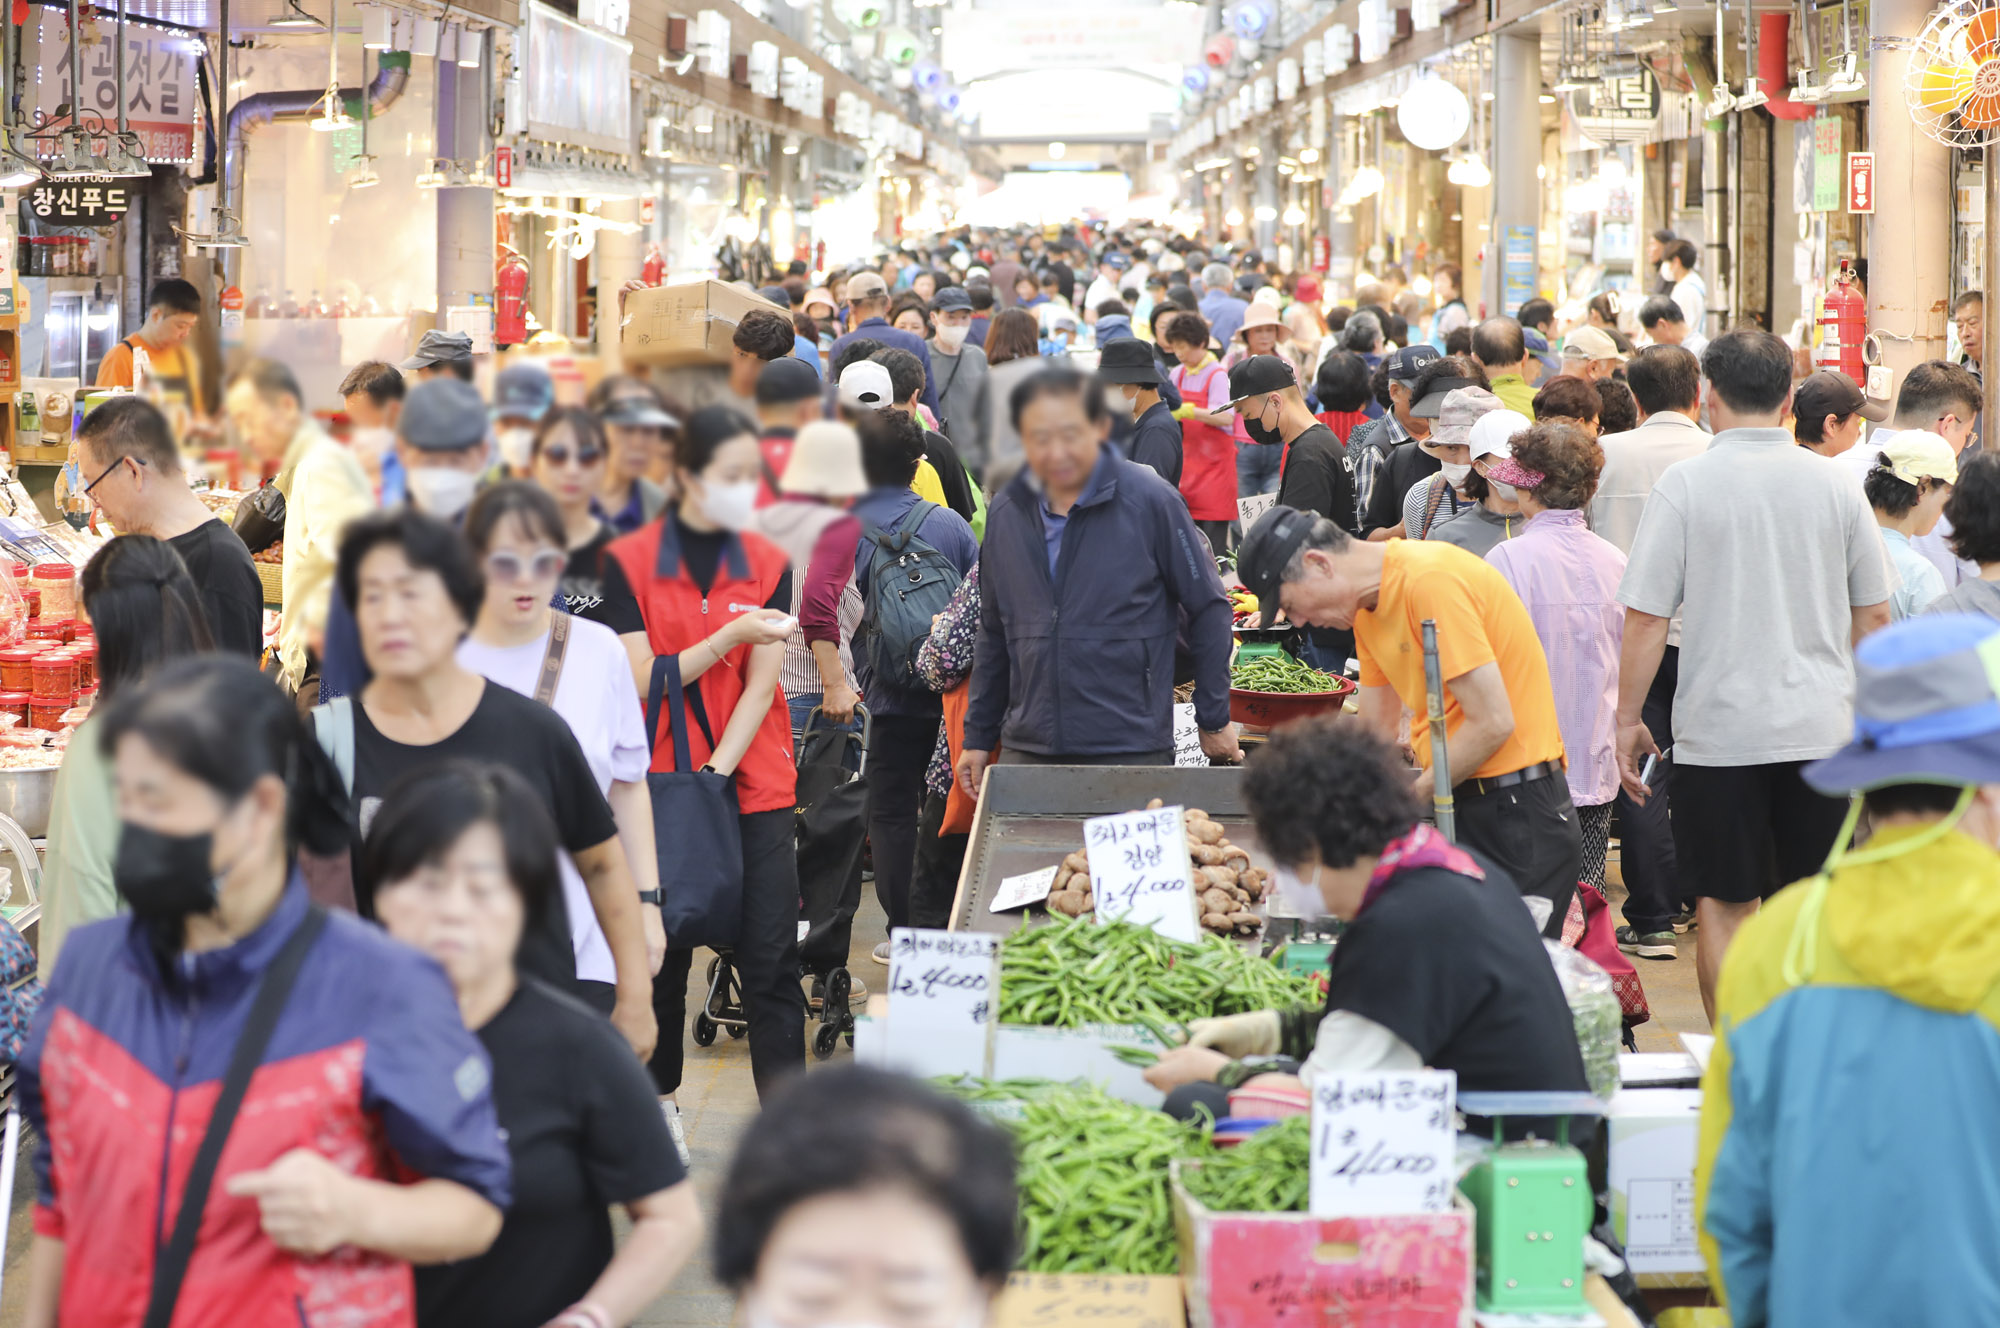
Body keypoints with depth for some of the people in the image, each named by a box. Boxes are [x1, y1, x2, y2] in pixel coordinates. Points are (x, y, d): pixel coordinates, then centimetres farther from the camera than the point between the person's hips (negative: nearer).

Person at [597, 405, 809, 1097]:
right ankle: (658, 1100, 25)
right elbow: (644, 680, -8)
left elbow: (761, 686, 0)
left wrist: (715, 770, -12)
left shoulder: (768, 563, 5)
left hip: (753, 785, 1)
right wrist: (729, 635, -19)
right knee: (661, 954, 8)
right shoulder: (629, 560, -2)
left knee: (771, 961, -3)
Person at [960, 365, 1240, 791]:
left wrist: (1215, 721, 1)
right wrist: (978, 738, 15)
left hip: (1132, 752, -4)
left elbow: (1208, 611, 0)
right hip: (1027, 751, 4)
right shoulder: (1006, 513, 6)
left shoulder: (1150, 500, -7)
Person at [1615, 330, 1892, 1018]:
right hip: (1822, 729, 3)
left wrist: (1628, 720, 1)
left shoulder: (1685, 482, -6)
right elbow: (1873, 616, 9)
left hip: (1719, 729, -2)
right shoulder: (1834, 484, 3)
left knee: (1724, 903, 7)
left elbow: (1645, 617, -8)